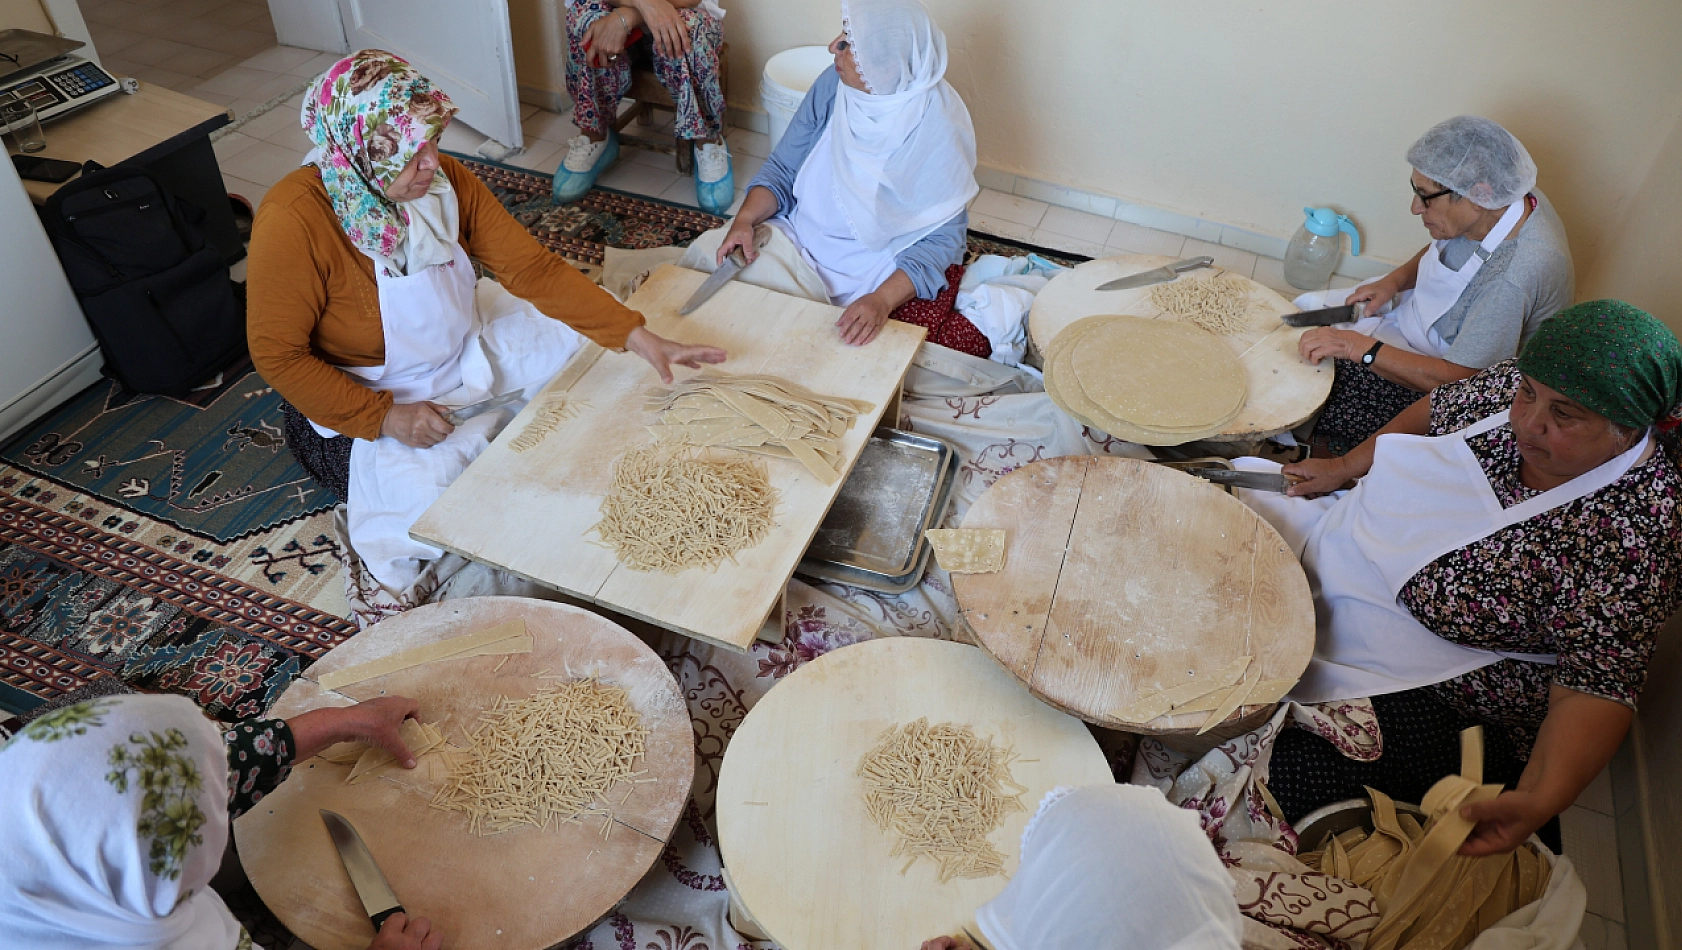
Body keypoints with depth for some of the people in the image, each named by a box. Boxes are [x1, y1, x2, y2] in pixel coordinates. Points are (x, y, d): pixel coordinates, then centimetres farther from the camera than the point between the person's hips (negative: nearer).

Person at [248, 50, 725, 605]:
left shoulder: (444, 179, -15)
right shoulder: (295, 220, -29)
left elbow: (531, 267, -15)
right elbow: (277, 354, -20)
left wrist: (638, 336, -23)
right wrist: (386, 417, -27)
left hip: (468, 347, 6)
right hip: (361, 404, -5)